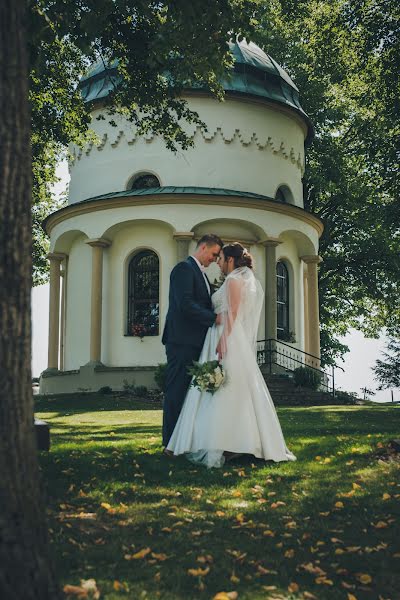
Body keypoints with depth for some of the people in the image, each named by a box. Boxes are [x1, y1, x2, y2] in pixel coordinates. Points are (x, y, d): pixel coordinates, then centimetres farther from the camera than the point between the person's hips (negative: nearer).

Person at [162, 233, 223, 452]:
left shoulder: (201, 274, 22)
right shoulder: (184, 268, -9)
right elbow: (185, 305, -20)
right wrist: (214, 318, -19)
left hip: (195, 342, 10)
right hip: (182, 341, -10)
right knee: (177, 391, -6)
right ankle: (171, 444, -1)